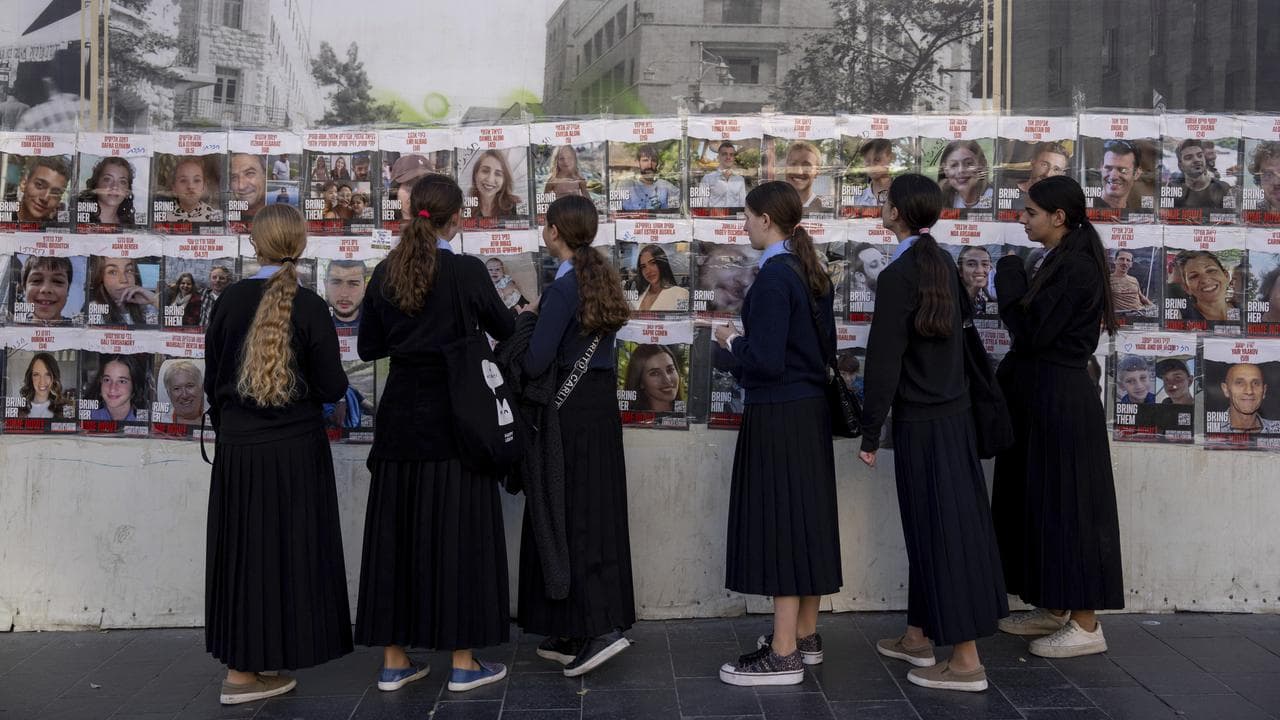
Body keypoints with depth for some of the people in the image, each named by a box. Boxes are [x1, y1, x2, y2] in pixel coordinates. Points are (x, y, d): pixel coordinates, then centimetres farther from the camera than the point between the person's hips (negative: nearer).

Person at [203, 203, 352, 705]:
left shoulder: (229, 301, -3)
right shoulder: (309, 307, -12)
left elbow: (212, 379, 4)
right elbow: (332, 387, -10)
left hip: (237, 448, 3)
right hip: (295, 449, -3)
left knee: (242, 550, 13)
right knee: (286, 549, 8)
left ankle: (242, 663, 21)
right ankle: (247, 672, 14)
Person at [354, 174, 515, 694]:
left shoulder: (385, 273, 1)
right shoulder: (466, 271, -11)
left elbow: (368, 347, 7)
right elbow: (505, 331, 1)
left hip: (399, 416, 4)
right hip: (454, 416, -4)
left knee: (396, 529, 11)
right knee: (456, 531, 3)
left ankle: (393, 661, 18)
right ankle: (464, 663, 11)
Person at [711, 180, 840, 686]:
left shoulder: (774, 277, -18)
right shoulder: (809, 270, 9)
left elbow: (765, 360, -22)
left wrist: (732, 341, -4)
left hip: (778, 417, -9)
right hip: (811, 410, 9)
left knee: (778, 522, -3)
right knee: (804, 519, 16)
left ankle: (783, 655, 5)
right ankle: (806, 634, 28)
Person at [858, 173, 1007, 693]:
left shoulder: (898, 275, -16)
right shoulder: (944, 264, 7)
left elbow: (883, 362, -17)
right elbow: (951, 338, 12)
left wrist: (870, 433, -10)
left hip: (920, 421, -8)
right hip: (954, 413, 8)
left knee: (941, 531, -3)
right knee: (944, 526, 13)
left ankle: (967, 661, 3)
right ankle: (918, 637, 27)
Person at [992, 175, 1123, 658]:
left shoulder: (1074, 267, -17)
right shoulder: (1061, 262, 12)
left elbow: (1032, 333, -20)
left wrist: (1009, 279, -11)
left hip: (1061, 402, -10)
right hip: (1044, 398, 10)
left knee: (1066, 505, -3)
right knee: (1040, 502, 15)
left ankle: (1086, 625, 7)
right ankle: (1053, 609, 26)